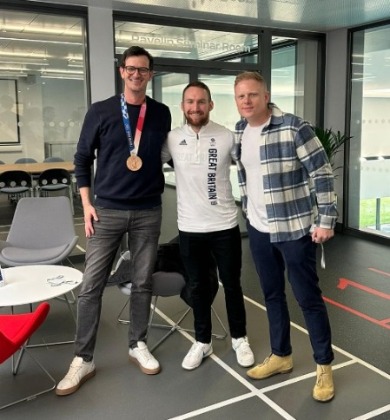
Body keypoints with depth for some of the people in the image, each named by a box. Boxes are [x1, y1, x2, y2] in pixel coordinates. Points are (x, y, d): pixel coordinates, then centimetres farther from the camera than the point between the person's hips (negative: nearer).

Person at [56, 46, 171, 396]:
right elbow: (82, 158, 4)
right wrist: (86, 202, -3)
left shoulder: (162, 114, 5)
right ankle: (83, 359, 13)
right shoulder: (100, 111, -1)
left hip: (148, 212, 2)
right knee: (91, 285, 0)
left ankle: (138, 345, 27)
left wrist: (158, 188, 9)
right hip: (107, 211, -1)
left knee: (143, 282, 9)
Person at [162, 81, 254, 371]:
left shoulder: (228, 137, -7)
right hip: (189, 228, 2)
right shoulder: (172, 139, -2)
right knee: (198, 287, 14)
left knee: (232, 285, 12)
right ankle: (203, 341, 31)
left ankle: (240, 338, 31)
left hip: (225, 226, -1)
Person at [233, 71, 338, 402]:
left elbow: (322, 174, -13)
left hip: (294, 227, -6)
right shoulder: (239, 131, 5)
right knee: (272, 294, 16)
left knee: (308, 298, 4)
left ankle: (324, 366, 21)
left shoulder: (294, 127, -15)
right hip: (258, 229, 6)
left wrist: (327, 220, -15)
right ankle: (281, 356, 34)